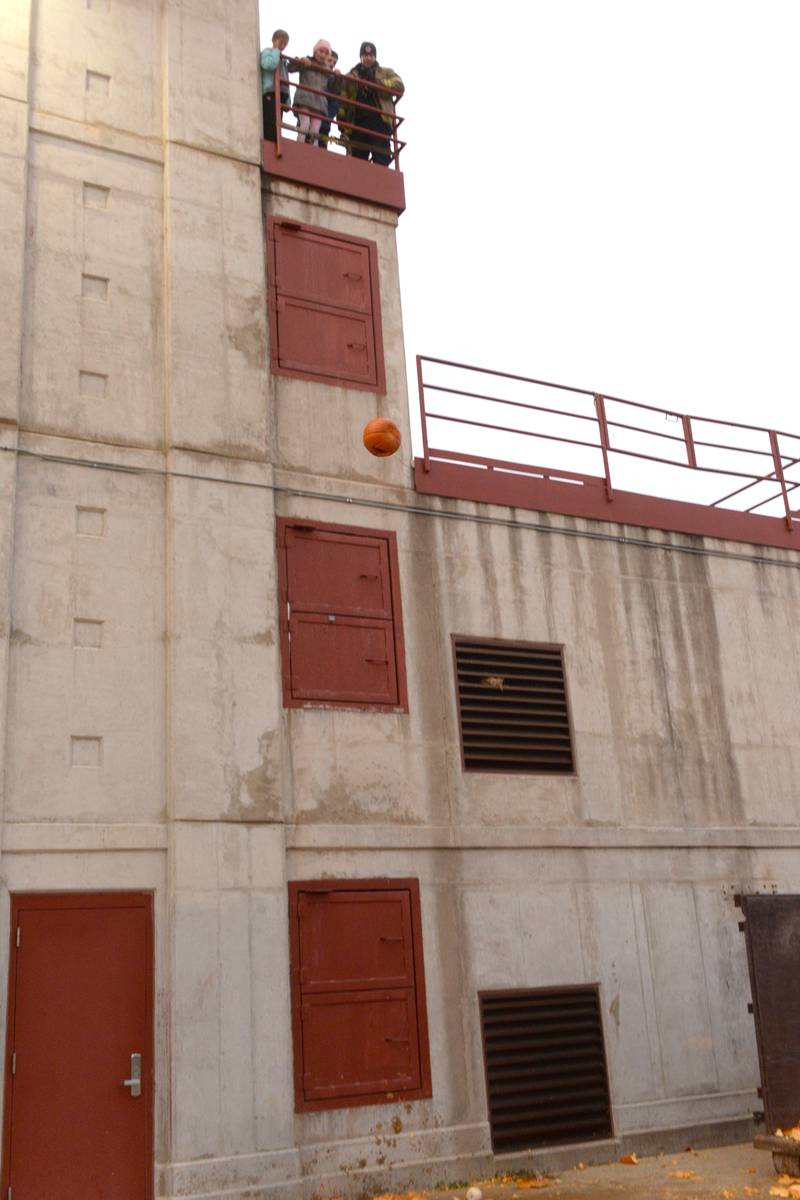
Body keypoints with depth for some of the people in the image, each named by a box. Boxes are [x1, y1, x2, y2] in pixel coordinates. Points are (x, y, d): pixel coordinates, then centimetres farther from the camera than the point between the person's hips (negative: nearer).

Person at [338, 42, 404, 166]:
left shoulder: (387, 73, 19)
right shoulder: (351, 76, 22)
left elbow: (399, 86, 1)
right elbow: (343, 101, 15)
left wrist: (376, 82, -8)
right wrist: (342, 123, 2)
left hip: (379, 120, -2)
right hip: (357, 122, 2)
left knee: (381, 160, -13)